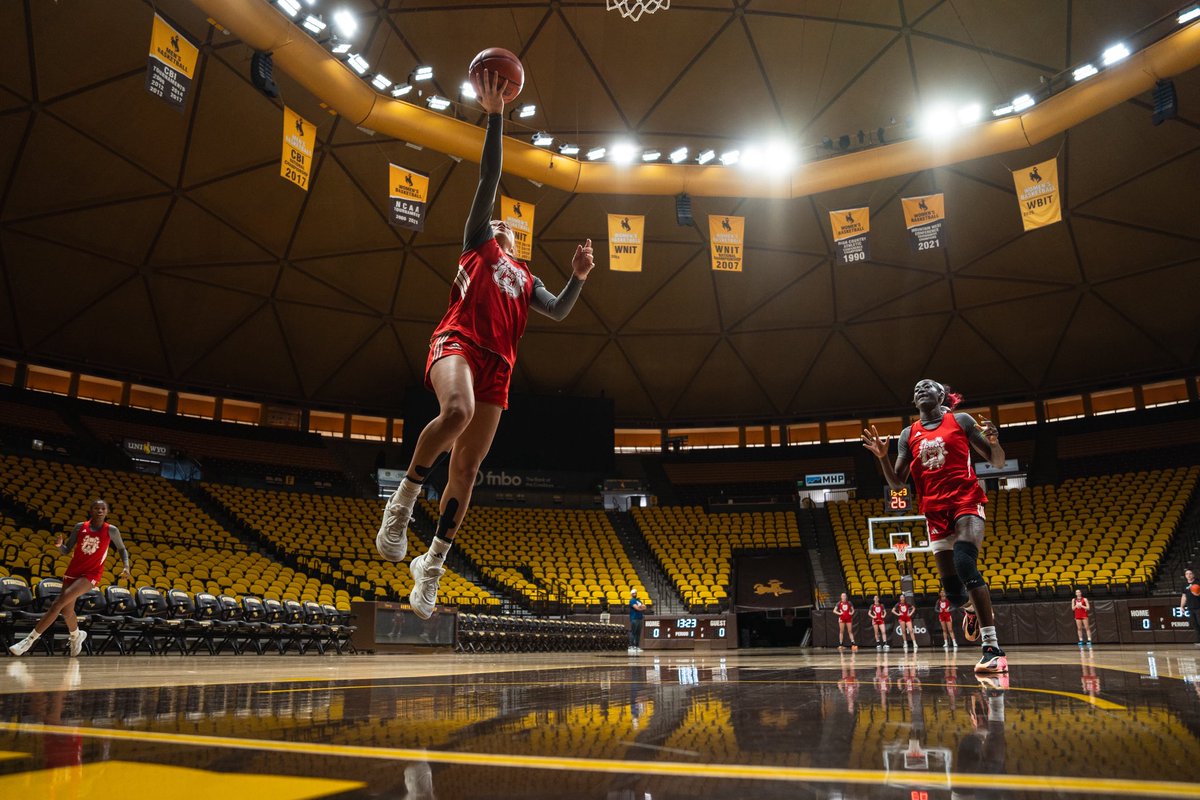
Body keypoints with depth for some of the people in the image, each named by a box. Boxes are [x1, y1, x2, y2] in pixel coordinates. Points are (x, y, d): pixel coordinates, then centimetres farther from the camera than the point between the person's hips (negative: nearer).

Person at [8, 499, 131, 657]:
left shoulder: (111, 530, -5)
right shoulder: (80, 527, 2)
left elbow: (122, 549, 8)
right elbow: (66, 551, 8)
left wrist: (126, 566, -7)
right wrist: (59, 545, -14)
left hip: (91, 575, -5)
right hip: (73, 572, 5)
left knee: (59, 602, -21)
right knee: (66, 610, 12)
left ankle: (30, 640, -16)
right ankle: (76, 635, 43)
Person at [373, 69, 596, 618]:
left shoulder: (525, 278, 33)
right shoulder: (477, 243, 22)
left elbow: (558, 311, 19)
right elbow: (489, 178, 14)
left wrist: (578, 277, 3)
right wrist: (495, 116, 8)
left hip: (497, 363, 4)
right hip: (456, 341, -4)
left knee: (467, 467, -2)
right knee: (457, 410, -37)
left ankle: (432, 564, 7)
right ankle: (403, 499, -20)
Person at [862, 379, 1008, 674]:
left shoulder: (960, 420, 7)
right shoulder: (908, 434, 14)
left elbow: (997, 462, 7)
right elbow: (897, 482, 12)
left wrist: (994, 442, -15)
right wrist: (882, 456, -5)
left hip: (966, 501, -4)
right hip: (935, 512, 4)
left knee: (965, 564, -27)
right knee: (951, 586, 3)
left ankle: (992, 647, -27)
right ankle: (970, 609, 41)